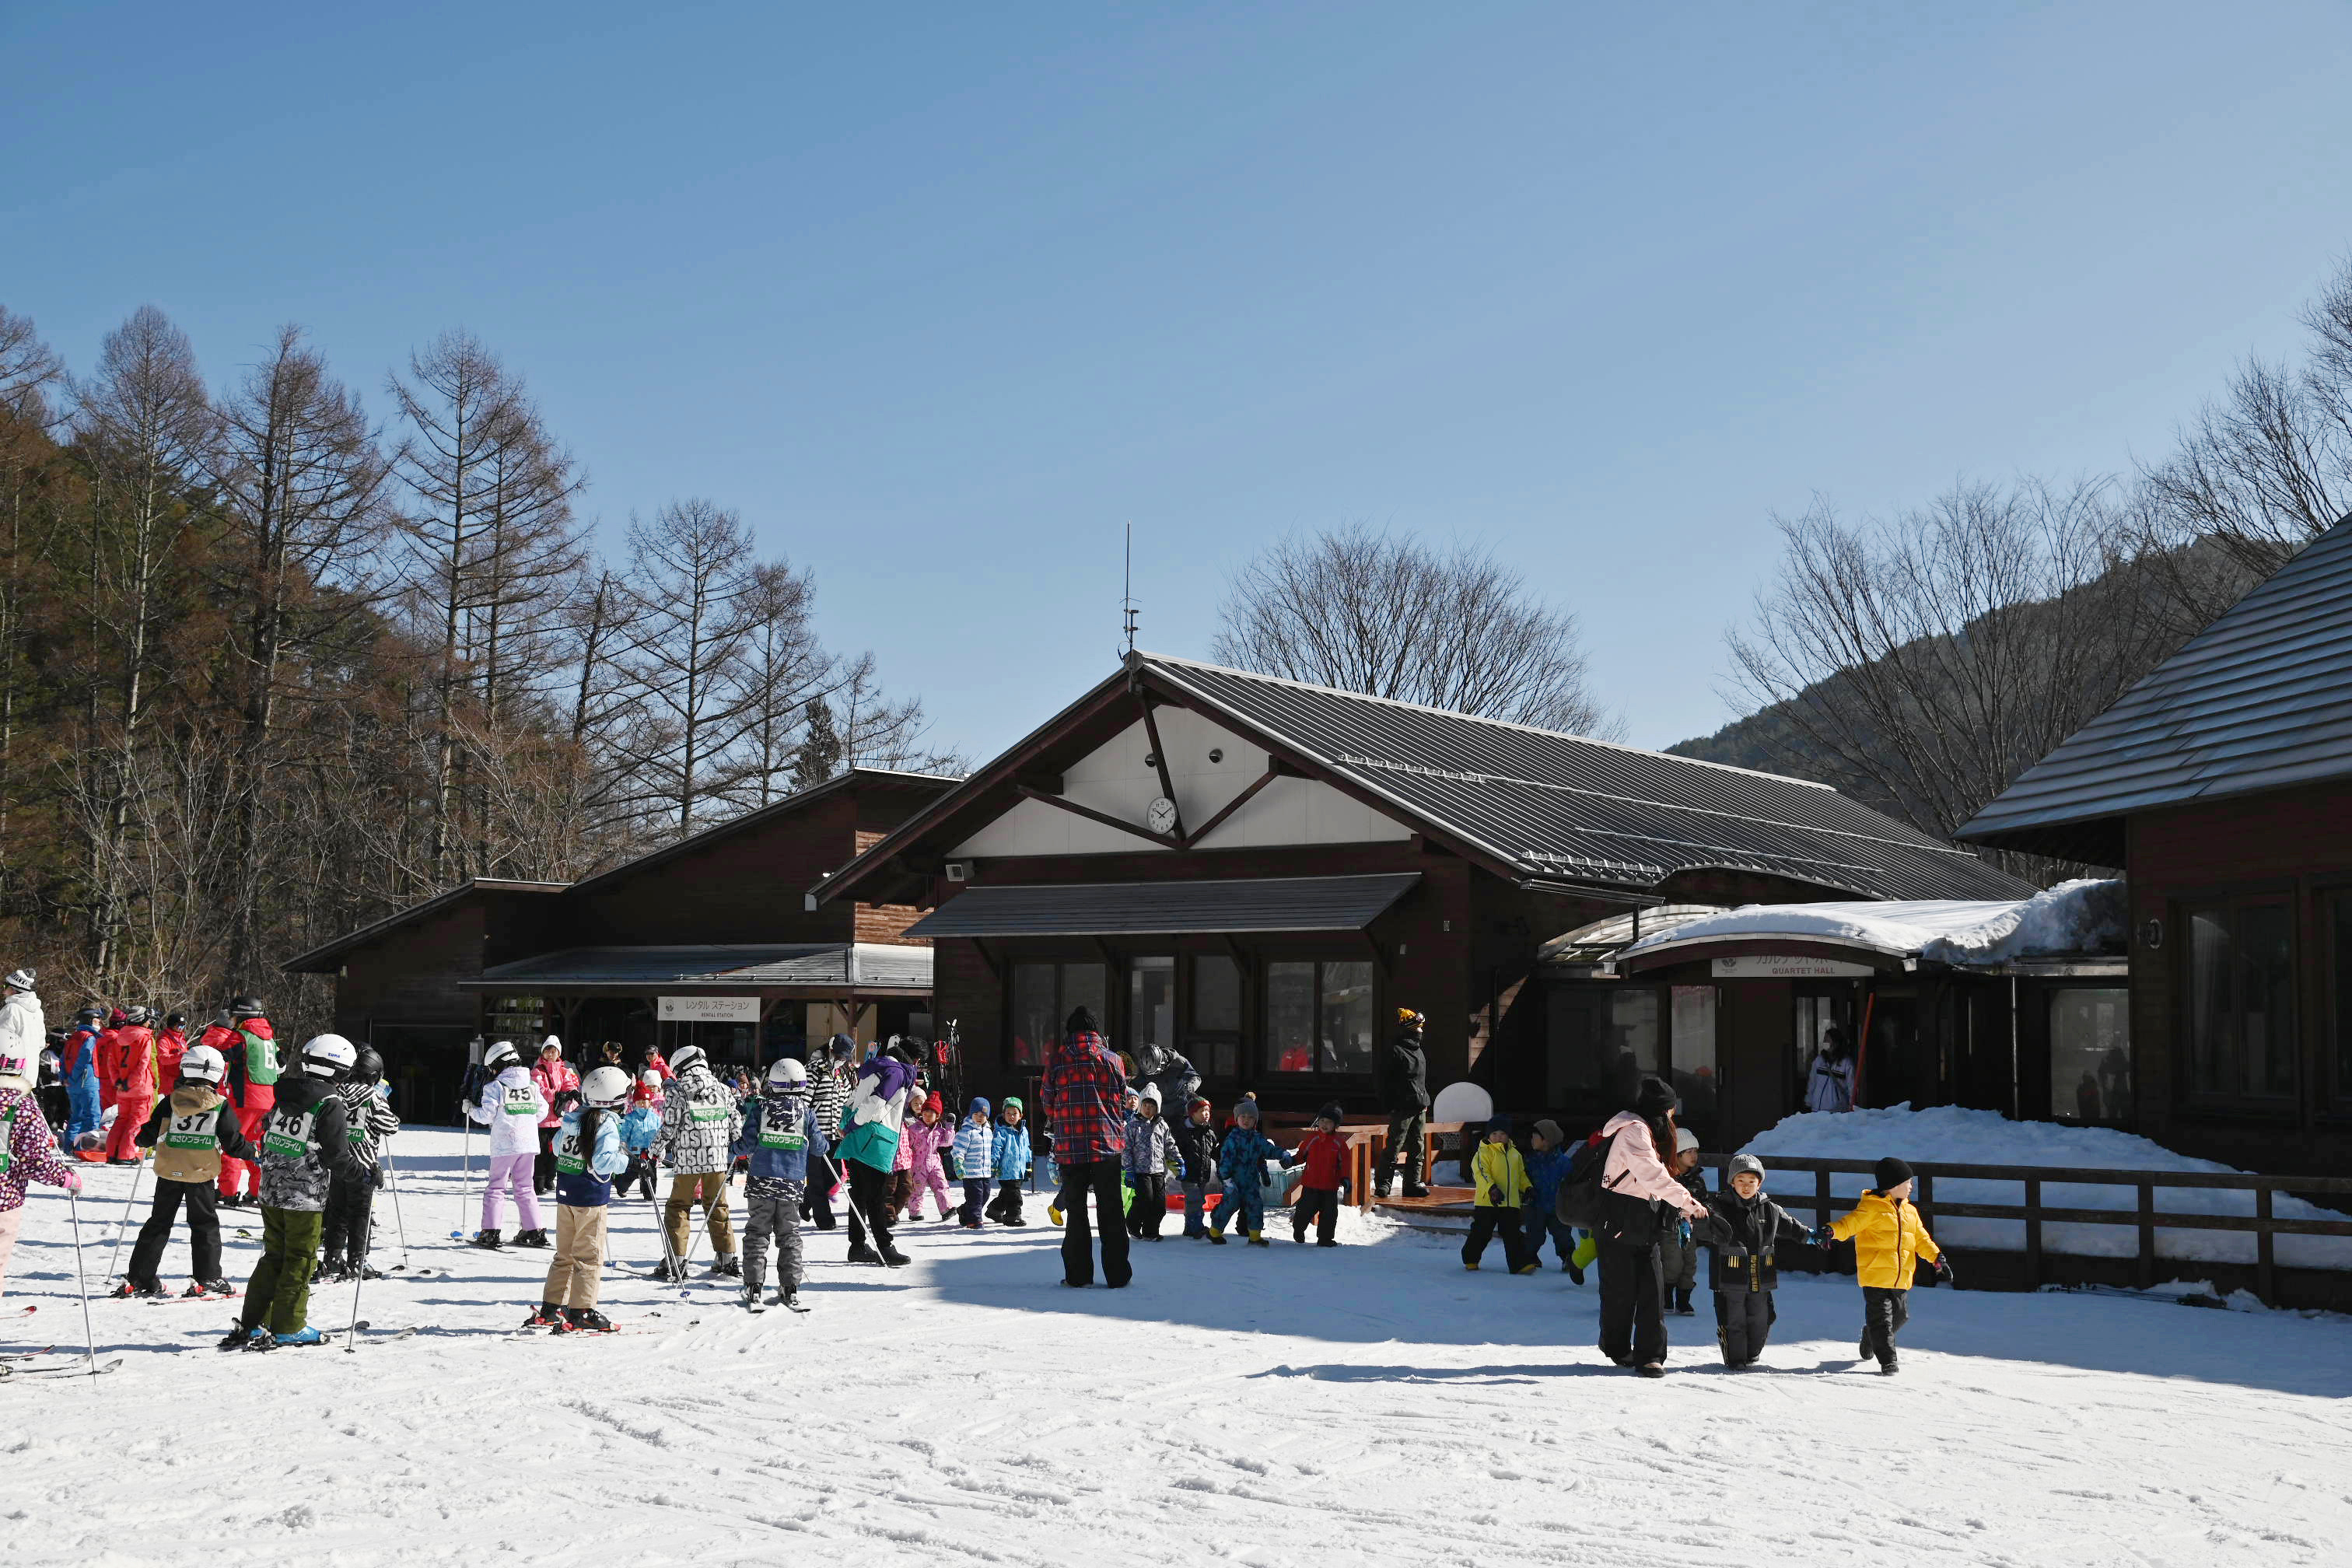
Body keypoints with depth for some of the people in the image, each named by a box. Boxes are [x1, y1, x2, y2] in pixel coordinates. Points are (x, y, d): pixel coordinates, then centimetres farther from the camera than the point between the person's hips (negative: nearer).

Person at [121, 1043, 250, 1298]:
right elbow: (233, 1142, -6)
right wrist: (254, 1154, 11)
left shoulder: (170, 1101, -2)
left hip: (169, 1172, 2)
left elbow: (149, 1134, 3)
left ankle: (138, 1278, 13)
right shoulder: (221, 1106, -7)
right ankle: (205, 1278, 1)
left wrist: (143, 1140, 26)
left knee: (158, 1224, 13)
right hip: (201, 1174, -2)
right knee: (205, 1225, 8)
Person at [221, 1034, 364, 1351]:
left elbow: (266, 1138, 16)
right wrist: (364, 1172, 1)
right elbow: (337, 1157, -14)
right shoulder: (330, 1107, -13)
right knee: (299, 1262, 3)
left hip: (271, 1193, 6)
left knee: (273, 1256, 15)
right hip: (306, 1198, -6)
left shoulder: (282, 1097, 7)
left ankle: (252, 1325, 14)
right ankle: (288, 1327, 6)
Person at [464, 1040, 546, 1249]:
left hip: (504, 1145, -5)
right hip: (529, 1143, 5)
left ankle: (490, 1233, -3)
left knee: (495, 1187, 3)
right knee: (524, 1187, 14)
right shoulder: (532, 1085, 9)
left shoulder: (495, 1086, -6)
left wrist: (471, 1109, 9)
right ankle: (534, 1231, 11)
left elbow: (487, 1115, -9)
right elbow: (542, 1111, 12)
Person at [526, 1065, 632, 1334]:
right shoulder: (606, 1125, -17)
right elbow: (602, 1161, -26)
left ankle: (550, 1309, 18)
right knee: (589, 1256, 0)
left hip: (565, 1194, 7)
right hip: (592, 1199, -7)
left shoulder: (571, 1118, 5)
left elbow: (557, 1146, 16)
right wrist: (626, 1161, -14)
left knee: (565, 1254, 16)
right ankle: (581, 1312, -1)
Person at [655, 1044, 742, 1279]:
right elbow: (735, 1124, 11)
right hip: (718, 1160, 4)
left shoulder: (677, 1093, -8)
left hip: (687, 1160, -4)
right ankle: (728, 1261, 15)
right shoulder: (723, 1090, 4)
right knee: (718, 1207, 14)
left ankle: (675, 1261, 3)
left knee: (678, 1207, 8)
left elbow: (668, 1129, -8)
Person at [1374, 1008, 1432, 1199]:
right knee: (1394, 1147, -7)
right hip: (1402, 1108, -9)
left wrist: (1425, 1101, 18)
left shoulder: (1419, 1051, 17)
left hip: (1420, 1108, 9)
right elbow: (1385, 1081, -12)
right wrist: (1389, 1106, -16)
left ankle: (1414, 1183, 16)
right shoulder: (1394, 1051, -10)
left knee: (1418, 1147, 10)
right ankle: (1384, 1183, 0)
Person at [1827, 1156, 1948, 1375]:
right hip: (1875, 1276, -7)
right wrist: (1831, 1232, -40)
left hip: (1901, 1279, 7)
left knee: (1900, 1316, 18)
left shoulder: (1910, 1212, 14)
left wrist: (1938, 1258, 6)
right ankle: (1887, 1361, 1)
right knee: (1881, 1319, -7)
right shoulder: (1871, 1207, -10)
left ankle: (1871, 1338, 43)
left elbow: (1921, 1239, 19)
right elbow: (1850, 1223, -21)